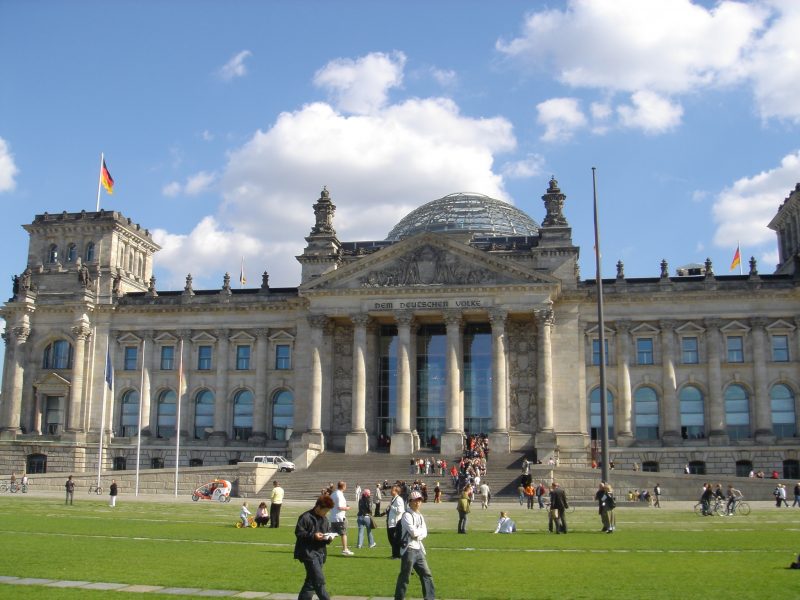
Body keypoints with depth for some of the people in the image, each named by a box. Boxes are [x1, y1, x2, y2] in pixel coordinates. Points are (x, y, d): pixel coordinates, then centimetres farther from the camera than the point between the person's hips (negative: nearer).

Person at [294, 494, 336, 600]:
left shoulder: (324, 519, 15)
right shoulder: (306, 517, -10)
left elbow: (328, 532, 22)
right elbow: (299, 533, -12)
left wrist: (329, 538, -1)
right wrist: (313, 536, -22)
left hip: (320, 553, 8)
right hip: (309, 552, -8)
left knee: (311, 581, 10)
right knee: (319, 579, -14)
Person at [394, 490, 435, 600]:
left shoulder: (420, 516, 16)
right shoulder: (407, 515, -10)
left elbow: (424, 534, 8)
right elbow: (413, 532, -20)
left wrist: (418, 532, -12)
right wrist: (421, 530, -1)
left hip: (419, 549, 8)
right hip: (409, 549, -8)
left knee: (427, 574, 9)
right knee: (405, 576, -5)